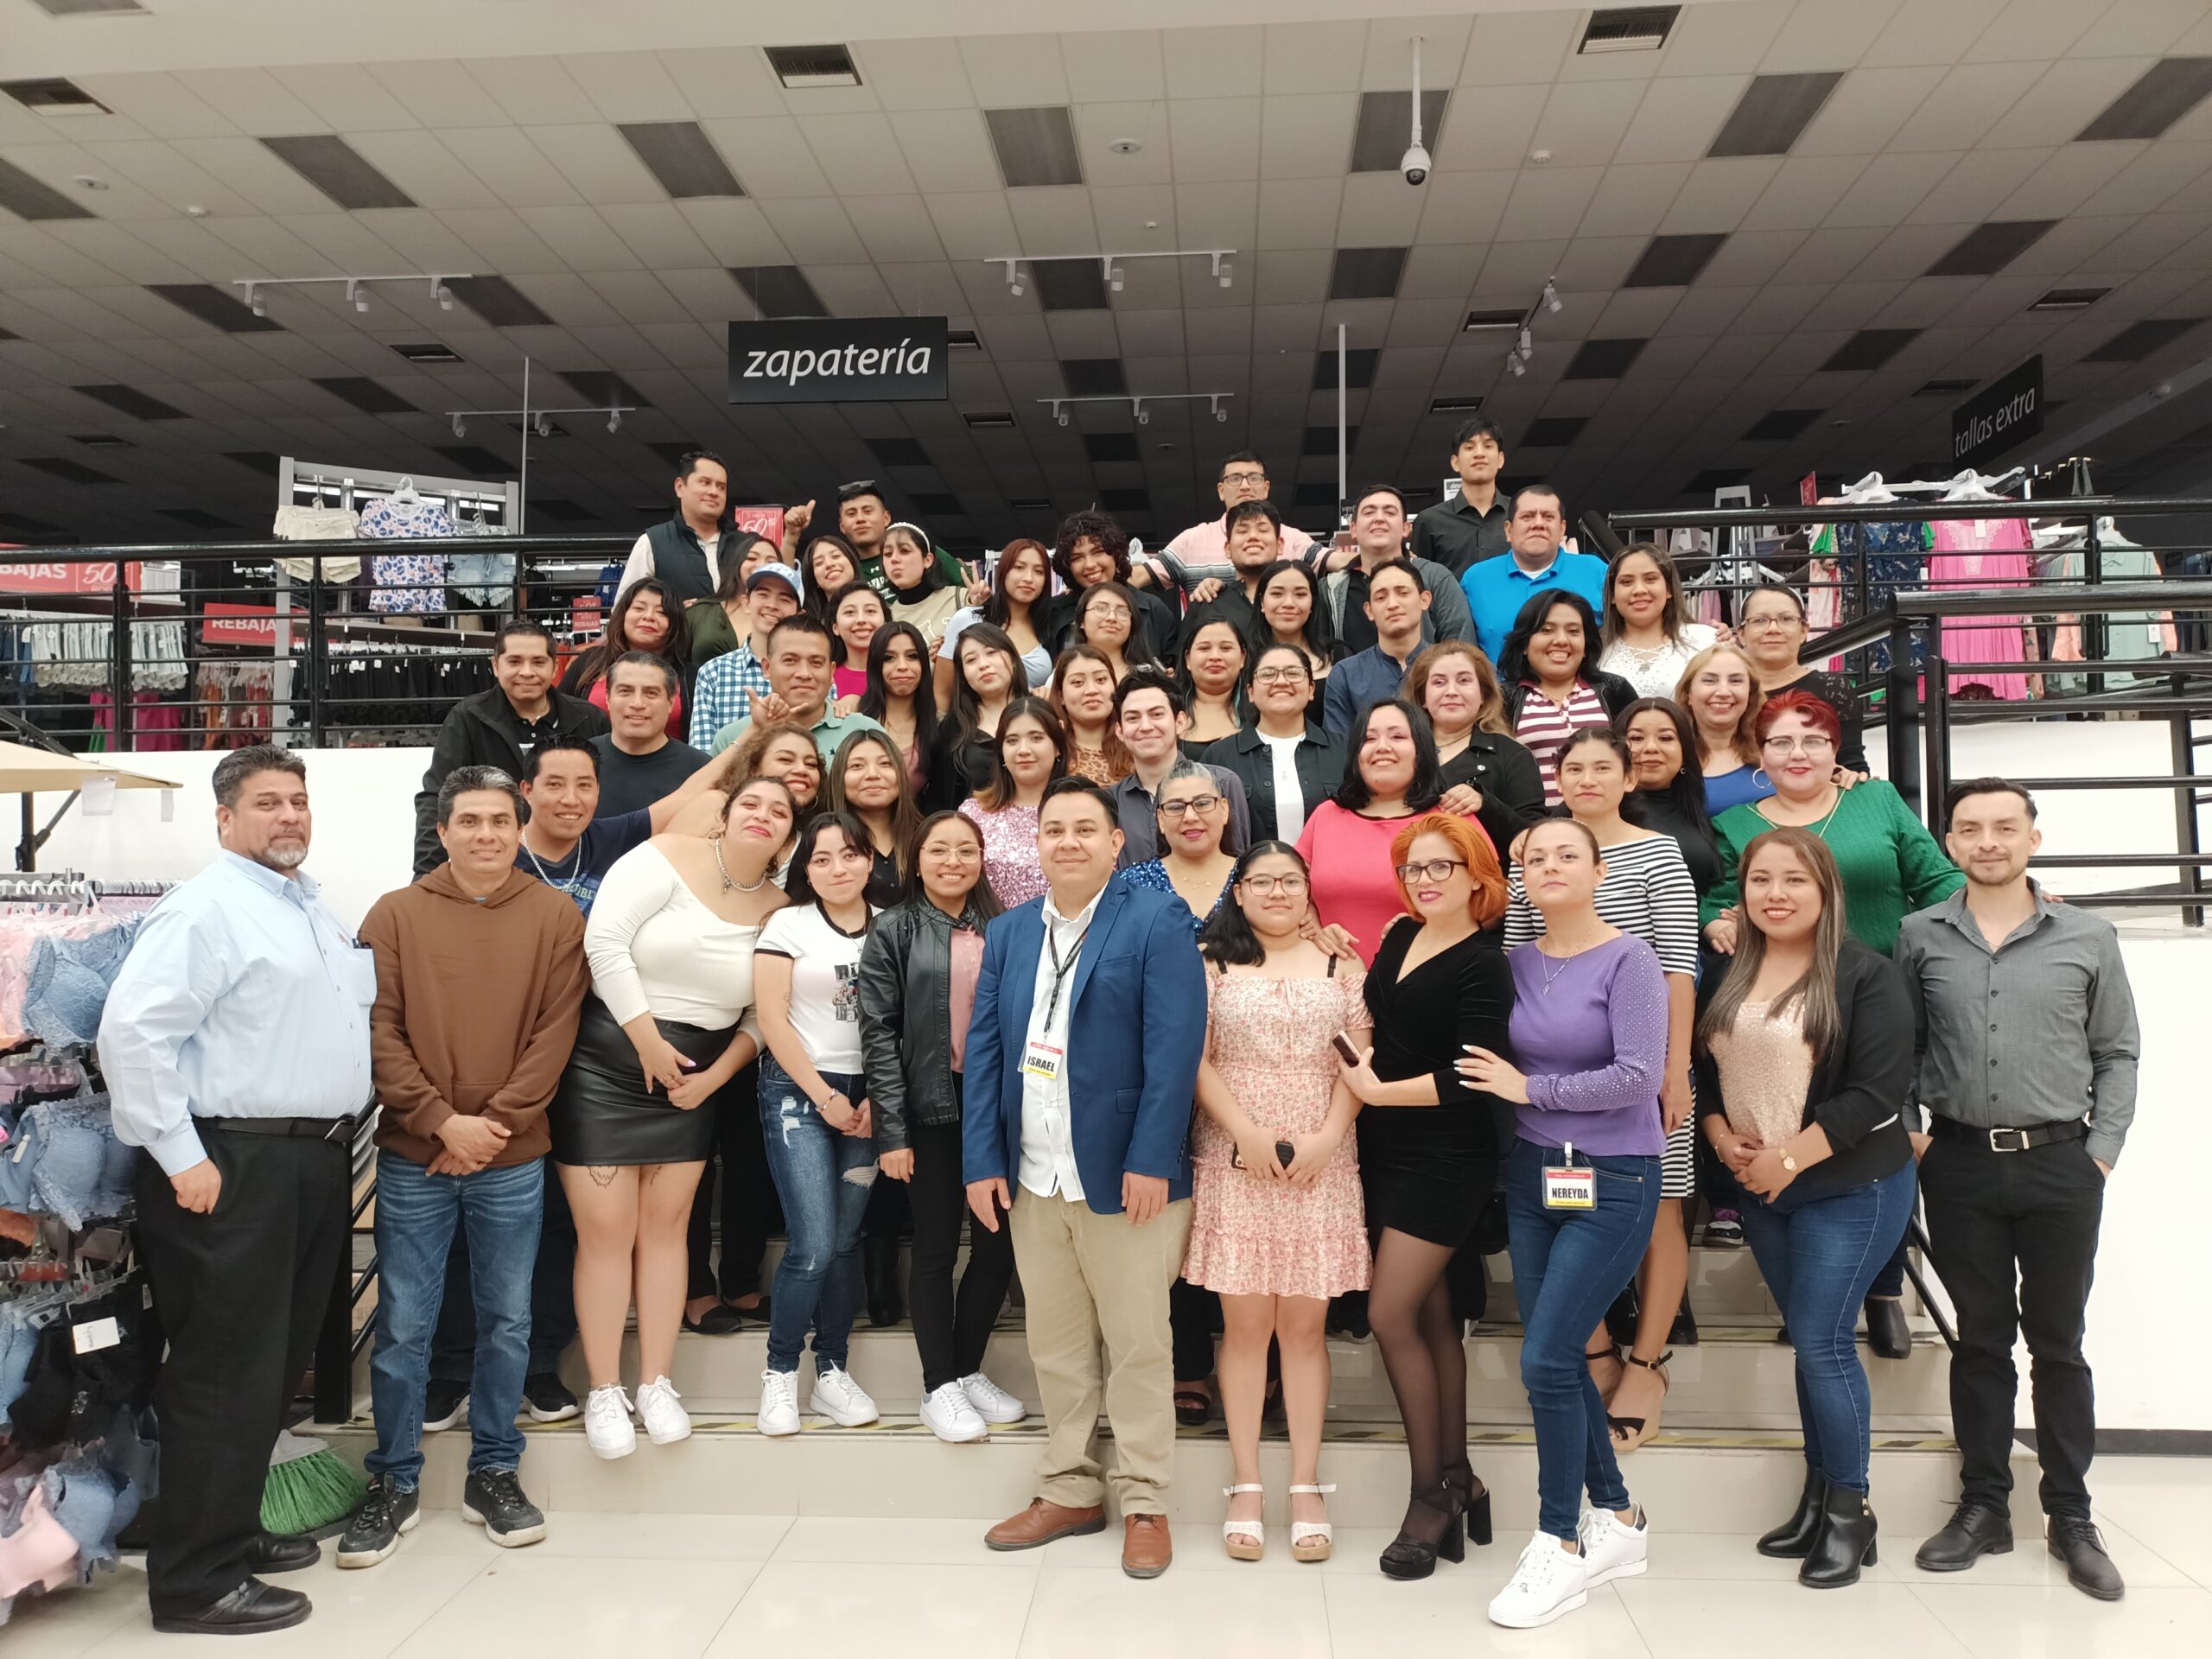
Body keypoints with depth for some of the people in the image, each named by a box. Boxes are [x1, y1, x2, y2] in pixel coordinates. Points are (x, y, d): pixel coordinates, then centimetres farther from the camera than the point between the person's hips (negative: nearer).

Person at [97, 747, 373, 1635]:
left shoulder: (316, 910, 16)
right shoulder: (208, 907, -11)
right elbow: (132, 1029, -20)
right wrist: (181, 1157, -20)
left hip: (316, 1161, 9)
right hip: (235, 1167, -9)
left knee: (277, 1365, 17)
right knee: (227, 1373, -2)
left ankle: (232, 1529, 32)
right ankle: (195, 1580, 10)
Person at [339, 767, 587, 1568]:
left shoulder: (555, 917, 1)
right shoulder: (395, 914, 1)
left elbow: (556, 1031, -4)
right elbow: (378, 1031, -4)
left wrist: (494, 1122, -11)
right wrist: (441, 1121, -13)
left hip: (514, 1161, 0)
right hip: (412, 1156, 0)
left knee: (506, 1321, 11)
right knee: (403, 1326, 7)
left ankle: (495, 1474, 26)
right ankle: (394, 1482, 23)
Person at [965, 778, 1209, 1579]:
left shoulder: (1156, 921, -6)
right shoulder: (1008, 932, 11)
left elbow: (1173, 1047, -13)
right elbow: (984, 1051, 8)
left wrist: (1151, 1161, -18)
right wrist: (982, 1162, 1)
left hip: (1123, 1177, -5)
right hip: (1032, 1180, 5)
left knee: (1137, 1346, 5)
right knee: (1054, 1346, 15)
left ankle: (1144, 1505, 20)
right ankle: (1070, 1491, 30)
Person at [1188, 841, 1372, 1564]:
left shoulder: (1339, 964, 9)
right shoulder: (1211, 961, 5)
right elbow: (1196, 1059, -2)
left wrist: (1328, 1137, -9)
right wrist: (1246, 1132, -12)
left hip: (1320, 1166, 1)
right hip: (1234, 1163, -1)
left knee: (1304, 1323, 5)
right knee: (1244, 1323, 3)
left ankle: (1306, 1487, 13)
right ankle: (1246, 1486, 13)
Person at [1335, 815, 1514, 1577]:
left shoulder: (1482, 966, -15)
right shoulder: (1400, 936, 6)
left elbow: (1472, 1077, -21)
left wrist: (1377, 1090, -15)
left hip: (1444, 1161, -7)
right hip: (1386, 1151, 7)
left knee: (1391, 1314, -9)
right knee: (1429, 1315, 13)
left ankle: (1433, 1494, 7)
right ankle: (1457, 1480, 24)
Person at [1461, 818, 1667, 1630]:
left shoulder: (1629, 960, -11)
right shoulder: (1515, 963, 5)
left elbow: (1639, 1076, -19)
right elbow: (1502, 1063, 13)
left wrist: (1530, 1088, -13)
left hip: (1612, 1182, -6)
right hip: (1532, 1174, 6)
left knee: (1546, 1358, -8)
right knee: (1557, 1358, 12)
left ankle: (1561, 1546, 11)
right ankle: (1618, 1517, 32)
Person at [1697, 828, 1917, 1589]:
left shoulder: (1867, 975, -12)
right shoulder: (1729, 977, 6)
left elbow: (1875, 1092, -18)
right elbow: (1702, 1069, 12)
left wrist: (1789, 1158, -18)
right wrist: (1722, 1137, -6)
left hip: (1851, 1187, -5)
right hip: (1758, 1189, 6)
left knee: (1823, 1342, -4)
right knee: (1808, 1342, 13)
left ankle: (1851, 1509, 13)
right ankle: (1819, 1494, 25)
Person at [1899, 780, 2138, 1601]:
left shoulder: (2088, 938, 0)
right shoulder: (1920, 936, 1)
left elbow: (2118, 1054, 4)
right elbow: (1897, 1047, 7)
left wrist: (2101, 1152, -2)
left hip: (2060, 1165, 0)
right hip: (1960, 1166, 1)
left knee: (2057, 1343, 9)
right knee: (1980, 1340, 11)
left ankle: (2071, 1517, 23)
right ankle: (1983, 1506, 22)